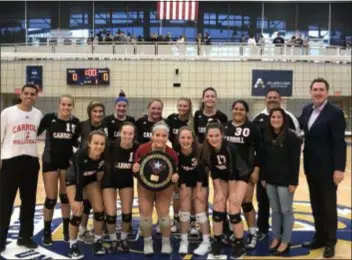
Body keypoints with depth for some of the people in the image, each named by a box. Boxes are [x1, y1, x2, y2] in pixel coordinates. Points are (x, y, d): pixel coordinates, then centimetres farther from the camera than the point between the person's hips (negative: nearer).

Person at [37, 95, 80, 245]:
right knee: (51, 199, 1)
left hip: (67, 161, 3)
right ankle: (47, 232, 18)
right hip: (50, 161, -3)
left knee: (66, 197, 11)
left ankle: (67, 230, 25)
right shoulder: (49, 118, -10)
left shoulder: (75, 122, -1)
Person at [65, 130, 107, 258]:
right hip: (74, 179, -3)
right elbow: (79, 180, -30)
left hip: (91, 179, 4)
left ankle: (98, 241, 17)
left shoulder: (104, 155, -29)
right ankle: (73, 245, 6)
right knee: (77, 211, -12)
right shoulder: (80, 155, -38)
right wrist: (78, 200, -24)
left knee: (99, 209, -2)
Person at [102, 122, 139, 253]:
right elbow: (106, 165, -17)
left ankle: (124, 239, 27)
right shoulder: (112, 146, -29)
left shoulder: (137, 148, -23)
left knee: (127, 212, 3)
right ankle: (113, 241, 20)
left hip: (127, 181, 2)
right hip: (110, 180, -2)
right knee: (111, 214, -5)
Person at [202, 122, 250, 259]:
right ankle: (217, 241, 15)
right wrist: (219, 191, -11)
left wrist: (233, 192, -20)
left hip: (240, 176, -4)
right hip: (222, 176, 4)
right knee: (218, 208, -1)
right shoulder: (207, 150, -19)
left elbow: (232, 172, -27)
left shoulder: (230, 148, -33)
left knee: (233, 210, -11)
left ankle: (240, 244, 5)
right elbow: (214, 172, -11)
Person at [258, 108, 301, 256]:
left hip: (285, 180, -5)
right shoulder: (267, 137, 6)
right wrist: (263, 177, 8)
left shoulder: (291, 137, -11)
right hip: (270, 180, 5)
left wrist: (293, 181, -15)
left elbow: (295, 161, -12)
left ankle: (286, 242, 16)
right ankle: (276, 238, 26)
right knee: (275, 210, 14)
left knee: (286, 211, 6)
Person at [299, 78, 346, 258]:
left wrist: (339, 169, -20)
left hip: (327, 169, -6)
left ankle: (330, 242, 21)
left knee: (329, 206, 7)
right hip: (311, 167, 6)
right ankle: (320, 237, 29)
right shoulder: (306, 110, 7)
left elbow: (340, 144, -16)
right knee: (316, 205, 16)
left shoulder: (335, 113, -13)